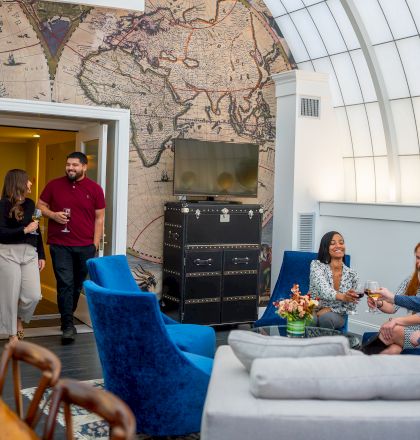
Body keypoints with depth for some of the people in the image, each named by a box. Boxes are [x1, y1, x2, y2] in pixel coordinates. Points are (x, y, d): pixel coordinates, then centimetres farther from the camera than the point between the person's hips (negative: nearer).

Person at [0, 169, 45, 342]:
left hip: (30, 253, 5)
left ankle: (20, 319, 29)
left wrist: (41, 255, 12)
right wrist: (25, 230, -16)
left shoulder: (30, 204, 10)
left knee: (33, 295, -1)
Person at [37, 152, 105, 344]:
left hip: (85, 246, 1)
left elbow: (99, 217, 3)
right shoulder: (54, 185, 3)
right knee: (65, 284, -6)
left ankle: (67, 315, 31)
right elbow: (40, 205, 12)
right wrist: (53, 214, -9)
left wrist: (95, 244, -2)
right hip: (60, 245, -1)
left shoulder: (94, 189, 2)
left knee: (77, 284, 12)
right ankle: (68, 325, -2)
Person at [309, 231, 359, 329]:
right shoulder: (316, 265, -7)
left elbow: (350, 306, 5)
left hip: (336, 315, 2)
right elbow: (323, 290, -24)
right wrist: (343, 297, -45)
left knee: (327, 318, -34)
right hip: (312, 312, -2)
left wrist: (329, 310, -14)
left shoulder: (352, 275, 1)